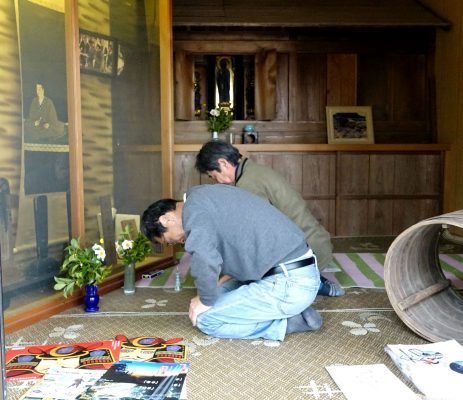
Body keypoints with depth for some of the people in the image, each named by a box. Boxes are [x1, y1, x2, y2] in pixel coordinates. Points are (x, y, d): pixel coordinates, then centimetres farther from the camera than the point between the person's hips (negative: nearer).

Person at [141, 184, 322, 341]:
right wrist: (220, 284, 23)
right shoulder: (206, 196, 18)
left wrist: (206, 301, -8)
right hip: (302, 275, 10)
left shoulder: (193, 208, -11)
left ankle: (287, 322, 0)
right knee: (222, 293, 22)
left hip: (290, 283, -10)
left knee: (207, 319, 0)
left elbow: (205, 262, -27)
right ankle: (293, 312, 12)